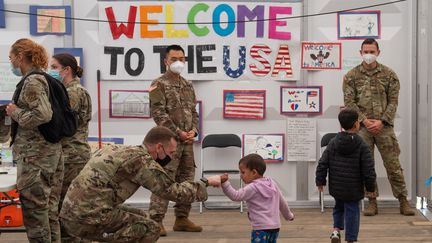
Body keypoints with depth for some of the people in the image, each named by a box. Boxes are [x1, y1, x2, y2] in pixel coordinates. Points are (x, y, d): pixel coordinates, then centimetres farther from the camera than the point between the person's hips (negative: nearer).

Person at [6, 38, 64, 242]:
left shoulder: (32, 82, -13)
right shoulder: (44, 79, 14)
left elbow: (43, 115, -26)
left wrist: (16, 113, -11)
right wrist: (15, 111, 14)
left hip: (35, 155, -9)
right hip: (51, 151, 9)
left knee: (34, 211, -3)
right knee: (50, 211, 14)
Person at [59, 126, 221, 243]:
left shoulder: (116, 150, 18)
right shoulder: (142, 159, -8)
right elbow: (175, 192, -6)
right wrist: (206, 182, 8)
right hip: (88, 217, -9)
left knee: (139, 217, 21)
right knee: (150, 229, 0)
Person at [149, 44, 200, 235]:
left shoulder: (188, 86, 17)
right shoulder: (159, 84, -5)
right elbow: (158, 113, -13)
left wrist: (193, 130, 0)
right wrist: (178, 132, -15)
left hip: (187, 141, 7)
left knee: (186, 181, 10)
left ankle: (182, 219, 19)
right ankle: (156, 221, -7)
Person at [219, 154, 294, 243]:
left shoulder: (252, 188, -11)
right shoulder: (272, 184, 11)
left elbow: (235, 196, -20)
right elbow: (282, 202, 20)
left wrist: (225, 183, -28)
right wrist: (289, 215, 36)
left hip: (261, 228, -8)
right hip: (275, 226, 8)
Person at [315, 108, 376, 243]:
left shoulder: (333, 142, -3)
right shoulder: (362, 146, -12)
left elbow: (322, 164, -2)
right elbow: (368, 170, -12)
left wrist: (320, 181, 9)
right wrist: (370, 186, 2)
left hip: (336, 187, 4)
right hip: (353, 189, -3)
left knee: (339, 207, 25)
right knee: (352, 212, 7)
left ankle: (336, 230, 11)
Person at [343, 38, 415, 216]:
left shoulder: (389, 74, 5)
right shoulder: (351, 76, 4)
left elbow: (393, 102, 2)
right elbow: (349, 102, 0)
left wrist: (381, 121, -10)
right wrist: (365, 120, -10)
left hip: (384, 126, -1)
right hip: (362, 128, 1)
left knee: (393, 164, 0)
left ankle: (403, 201, 8)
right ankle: (372, 202, 12)